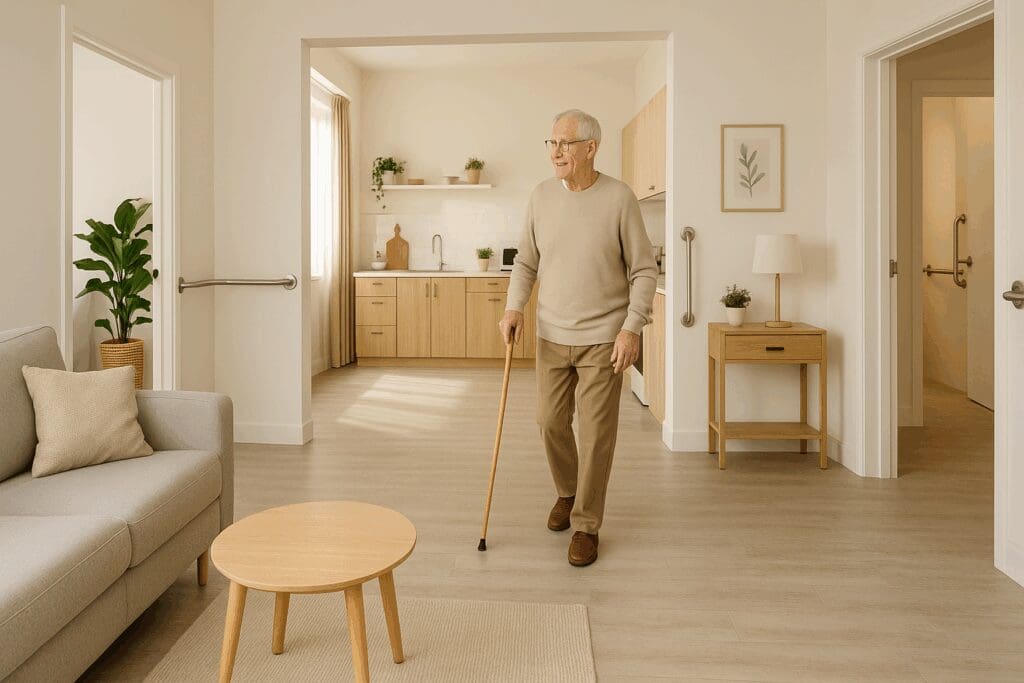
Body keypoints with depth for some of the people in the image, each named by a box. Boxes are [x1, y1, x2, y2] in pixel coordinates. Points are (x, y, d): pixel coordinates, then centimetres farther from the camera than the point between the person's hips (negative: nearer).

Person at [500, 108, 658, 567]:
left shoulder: (619, 198, -9)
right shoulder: (541, 196, 2)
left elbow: (643, 271, -6)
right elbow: (526, 262, 9)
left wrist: (631, 328, -14)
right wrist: (514, 308, -6)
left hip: (604, 338, -4)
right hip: (552, 336, 4)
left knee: (596, 433, 1)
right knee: (550, 422, 11)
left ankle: (586, 525, 17)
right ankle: (567, 491, 39)